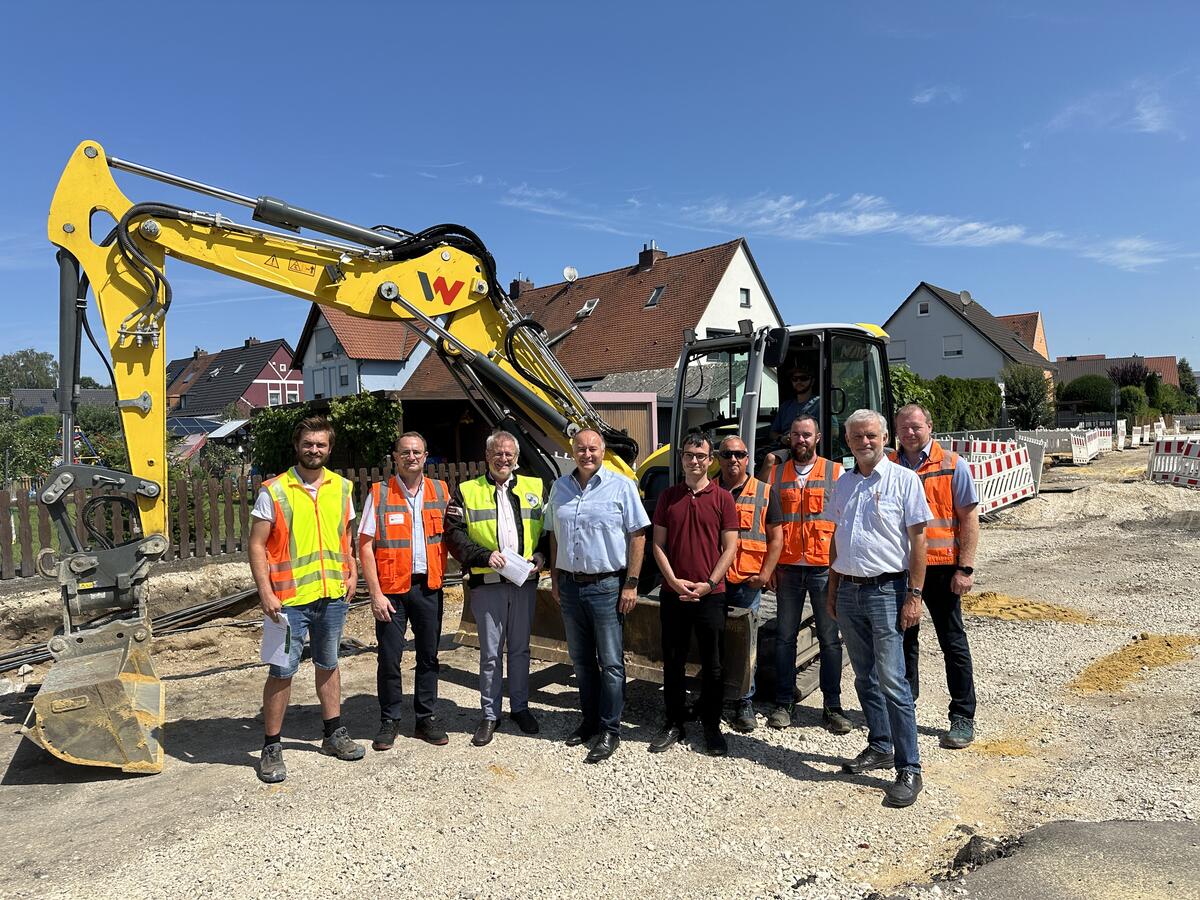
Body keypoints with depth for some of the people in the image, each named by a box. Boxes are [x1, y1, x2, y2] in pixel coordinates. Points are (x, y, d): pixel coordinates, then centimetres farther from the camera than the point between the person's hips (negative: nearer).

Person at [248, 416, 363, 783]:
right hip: (290, 599, -4)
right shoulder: (274, 490, -6)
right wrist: (265, 592, -15)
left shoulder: (341, 487, 7)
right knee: (282, 671, 1)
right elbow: (257, 545, -7)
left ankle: (334, 734, 31)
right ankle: (271, 748, 16)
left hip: (333, 596, 4)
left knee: (328, 665, 17)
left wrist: (352, 571, 6)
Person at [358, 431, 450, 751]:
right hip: (391, 588, -3)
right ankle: (390, 721, 22)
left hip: (429, 586, 3)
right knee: (389, 657, 4)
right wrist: (376, 593, -11)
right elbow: (365, 545, -6)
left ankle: (426, 718, 25)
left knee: (428, 655, 11)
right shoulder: (379, 494, -3)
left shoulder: (440, 491, 6)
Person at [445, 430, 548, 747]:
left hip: (525, 581, 2)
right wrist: (484, 555, -16)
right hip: (487, 583, -2)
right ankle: (490, 714, 20)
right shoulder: (467, 491, 3)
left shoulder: (535, 487, 9)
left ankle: (520, 706, 29)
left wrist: (541, 555, -5)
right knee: (490, 653, 6)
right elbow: (454, 534, -4)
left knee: (520, 648, 13)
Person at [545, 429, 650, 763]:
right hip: (570, 586, 5)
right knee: (581, 659, 15)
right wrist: (554, 578, 12)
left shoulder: (621, 485, -6)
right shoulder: (560, 487, 9)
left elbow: (638, 535, -8)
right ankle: (590, 720, 30)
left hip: (607, 586, -5)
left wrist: (631, 584, -12)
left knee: (611, 663, 2)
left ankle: (610, 730, 14)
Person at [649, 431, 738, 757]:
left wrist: (708, 584, -10)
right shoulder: (668, 496, 6)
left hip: (710, 593, -2)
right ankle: (673, 723, 24)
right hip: (673, 593, 2)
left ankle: (711, 726, 20)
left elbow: (730, 547, -2)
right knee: (672, 661, 10)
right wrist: (673, 581, -7)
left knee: (712, 664, 6)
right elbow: (658, 544, 5)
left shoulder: (722, 498, 0)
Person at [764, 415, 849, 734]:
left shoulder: (835, 472, 4)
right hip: (788, 567, 2)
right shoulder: (777, 474, 10)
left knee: (830, 638, 5)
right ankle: (784, 704, 18)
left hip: (825, 567, -2)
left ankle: (832, 706, 15)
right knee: (785, 637, 7)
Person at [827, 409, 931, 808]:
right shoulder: (843, 484, 12)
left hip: (886, 591, -6)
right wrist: (833, 589, 15)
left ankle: (909, 769, 3)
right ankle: (880, 747, 29)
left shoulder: (903, 479, -5)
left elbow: (917, 540, -8)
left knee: (892, 681, -7)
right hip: (849, 591, 6)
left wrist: (914, 595, -13)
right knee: (865, 678, 14)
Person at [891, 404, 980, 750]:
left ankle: (963, 718, 17)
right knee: (903, 639, 14)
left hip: (941, 567, -3)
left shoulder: (953, 465, -3)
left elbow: (969, 518, -5)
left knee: (953, 642, 6)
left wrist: (965, 568, -11)